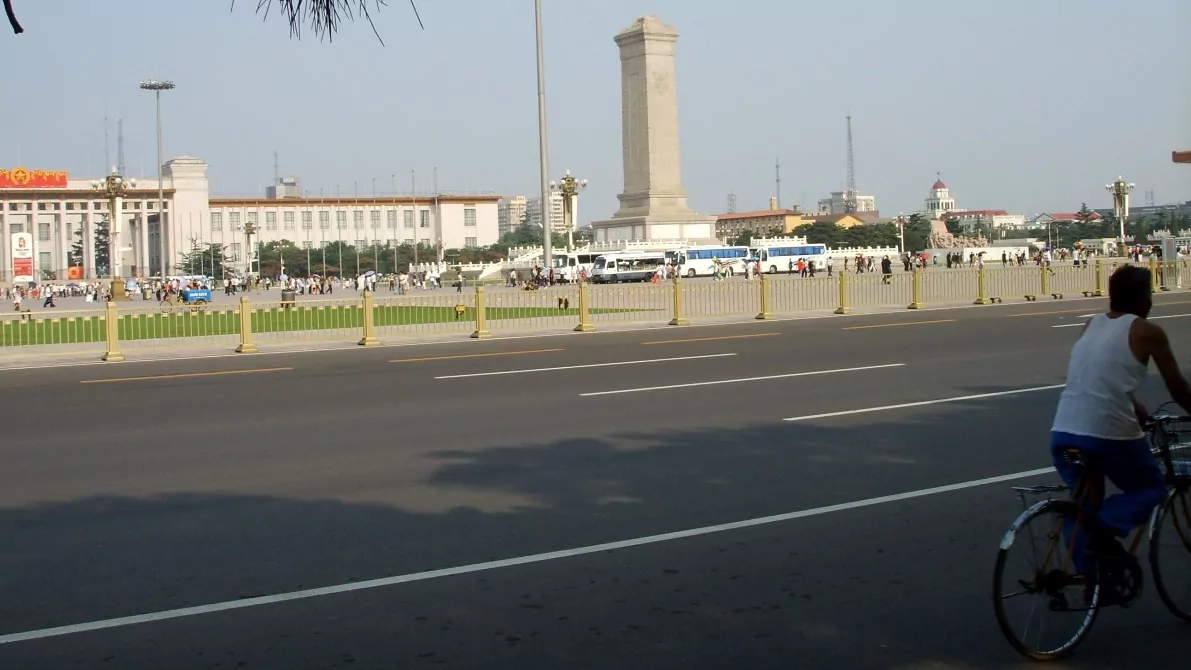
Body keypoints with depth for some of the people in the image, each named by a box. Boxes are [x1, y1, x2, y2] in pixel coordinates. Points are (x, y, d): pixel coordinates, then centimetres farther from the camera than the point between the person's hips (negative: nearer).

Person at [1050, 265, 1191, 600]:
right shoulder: (1147, 331, 1)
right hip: (1109, 434, -5)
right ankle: (1107, 529, -6)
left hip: (1063, 434, 5)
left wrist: (1143, 414, 38)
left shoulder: (1091, 325, 17)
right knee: (1151, 488, 19)